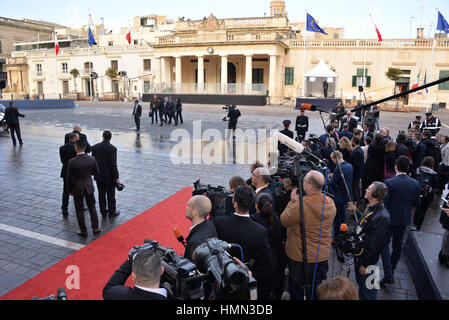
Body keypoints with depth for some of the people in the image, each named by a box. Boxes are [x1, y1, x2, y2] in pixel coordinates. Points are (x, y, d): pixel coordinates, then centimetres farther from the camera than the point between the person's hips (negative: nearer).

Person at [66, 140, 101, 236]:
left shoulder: (72, 162, -19)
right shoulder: (91, 159, -11)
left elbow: (69, 178, -11)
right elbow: (96, 172, 3)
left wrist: (69, 190, 3)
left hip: (77, 188, -3)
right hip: (89, 187, 3)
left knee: (79, 210, 11)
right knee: (92, 207, 17)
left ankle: (83, 231, 20)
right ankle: (95, 228, 23)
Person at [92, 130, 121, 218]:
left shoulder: (95, 147, -3)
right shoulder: (112, 148, -17)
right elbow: (113, 164, -18)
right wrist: (116, 177, -12)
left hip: (99, 175, 4)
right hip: (109, 176, -4)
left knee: (101, 194, 14)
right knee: (111, 194, 9)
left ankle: (103, 211, 25)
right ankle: (112, 212, 20)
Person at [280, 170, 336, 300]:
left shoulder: (300, 205, -28)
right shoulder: (330, 203, -6)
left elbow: (283, 221, -14)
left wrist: (293, 201, -7)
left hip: (300, 258, -6)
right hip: (323, 256, 6)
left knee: (297, 292, 15)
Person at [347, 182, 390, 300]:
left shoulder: (382, 217, -30)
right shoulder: (371, 208, 0)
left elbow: (376, 245, -26)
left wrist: (366, 264, -20)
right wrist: (355, 211, 16)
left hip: (367, 259, -9)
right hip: (359, 254, 9)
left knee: (367, 290, 9)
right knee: (360, 283, 27)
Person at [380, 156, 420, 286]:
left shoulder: (389, 183, -21)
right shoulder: (415, 184, -6)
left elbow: (383, 202, -18)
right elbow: (416, 203, 3)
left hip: (390, 218, -4)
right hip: (404, 219, 5)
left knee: (384, 244, 8)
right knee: (398, 245, 17)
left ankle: (388, 275, -1)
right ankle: (391, 271, 30)